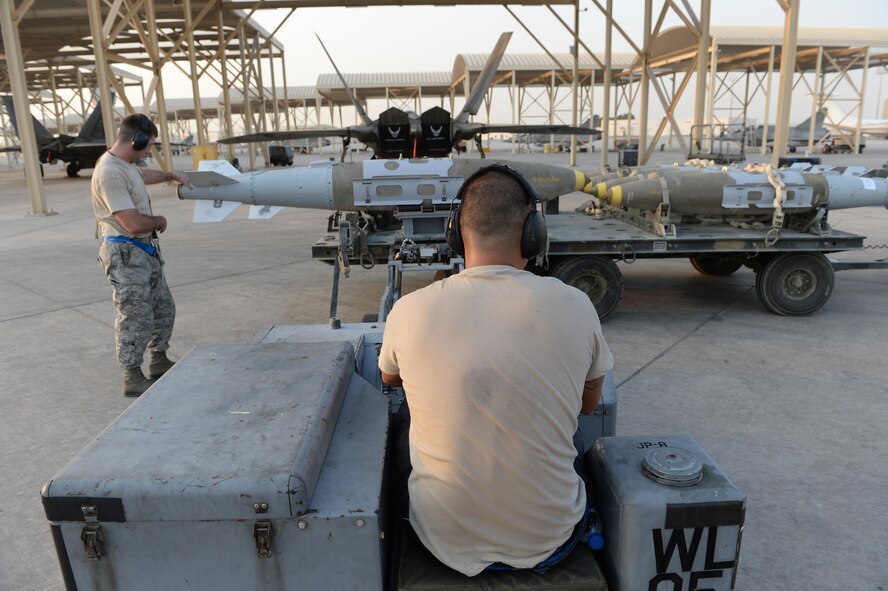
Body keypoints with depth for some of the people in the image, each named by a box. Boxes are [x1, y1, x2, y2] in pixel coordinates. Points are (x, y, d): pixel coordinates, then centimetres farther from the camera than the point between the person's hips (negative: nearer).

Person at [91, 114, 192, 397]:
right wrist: (160, 221, -9)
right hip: (125, 254, -10)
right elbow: (134, 223, -28)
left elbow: (144, 174, 36)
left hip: (145, 250, 10)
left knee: (163, 307, 18)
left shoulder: (125, 164, 8)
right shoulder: (110, 173, -23)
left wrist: (172, 175, 39)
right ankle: (133, 378, 10)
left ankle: (159, 360, 34)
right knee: (136, 318, -3)